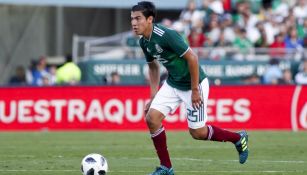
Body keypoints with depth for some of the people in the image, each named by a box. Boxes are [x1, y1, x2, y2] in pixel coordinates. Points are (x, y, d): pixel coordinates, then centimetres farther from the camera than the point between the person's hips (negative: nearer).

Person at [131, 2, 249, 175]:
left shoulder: (166, 35, -28)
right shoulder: (144, 42, -3)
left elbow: (192, 57, -25)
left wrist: (195, 90, -21)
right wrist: (153, 96, 11)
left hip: (194, 84, -7)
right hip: (172, 84, 7)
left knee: (197, 132, 0)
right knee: (151, 117, -8)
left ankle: (238, 138, 24)